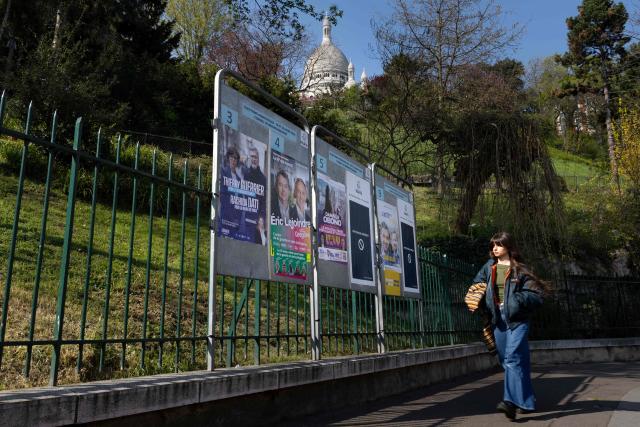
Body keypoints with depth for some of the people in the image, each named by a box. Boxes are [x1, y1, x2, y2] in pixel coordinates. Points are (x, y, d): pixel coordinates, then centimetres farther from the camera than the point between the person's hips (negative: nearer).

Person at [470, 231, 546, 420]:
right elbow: (476, 286, 20)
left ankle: (511, 401, -21)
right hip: (498, 319, 6)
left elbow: (536, 294, -5)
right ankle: (527, 401, 24)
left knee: (512, 358, -17)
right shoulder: (488, 268, 9)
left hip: (517, 319, -5)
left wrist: (517, 299, -17)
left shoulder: (519, 269, -4)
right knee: (505, 360, 10)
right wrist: (480, 301, 5)